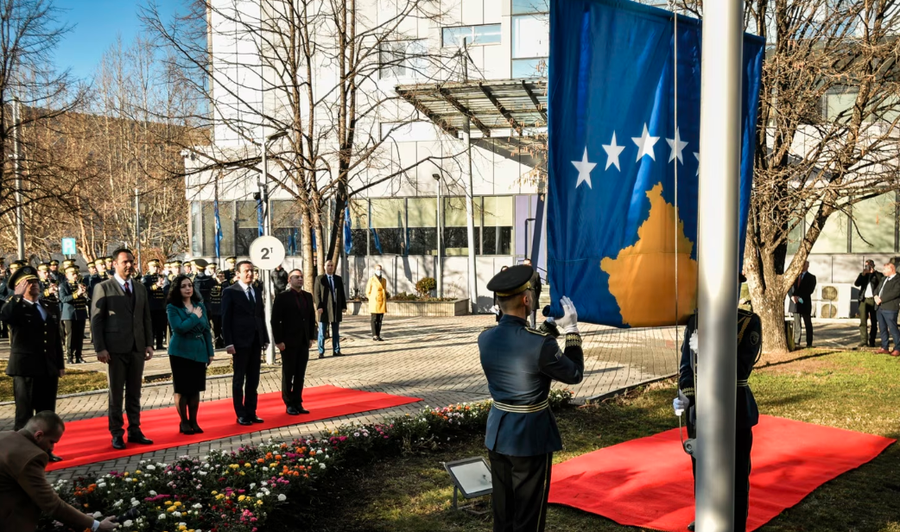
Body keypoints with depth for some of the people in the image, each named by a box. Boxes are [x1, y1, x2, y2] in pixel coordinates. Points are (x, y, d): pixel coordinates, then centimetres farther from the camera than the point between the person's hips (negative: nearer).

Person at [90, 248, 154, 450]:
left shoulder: (140, 288, 12)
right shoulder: (103, 288, -2)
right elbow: (96, 320, -5)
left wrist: (149, 344, 6)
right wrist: (100, 348, -11)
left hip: (137, 348, 4)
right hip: (116, 348, -4)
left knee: (134, 393, 10)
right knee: (116, 393, 4)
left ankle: (134, 431, 18)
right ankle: (117, 433, 13)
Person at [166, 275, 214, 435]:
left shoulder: (200, 305, 7)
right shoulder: (172, 307, -7)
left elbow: (206, 330, 10)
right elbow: (179, 328, -20)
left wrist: (210, 352, 8)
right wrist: (195, 317, -13)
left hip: (199, 352, 4)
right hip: (181, 352, -4)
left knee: (195, 388, 9)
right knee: (182, 389, 3)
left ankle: (193, 421, 19)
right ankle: (183, 422, 15)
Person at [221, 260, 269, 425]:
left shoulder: (257, 291, 13)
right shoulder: (230, 292, -4)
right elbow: (225, 319, -8)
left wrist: (265, 338, 9)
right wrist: (228, 343, -14)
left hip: (256, 341, 5)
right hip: (240, 341, -5)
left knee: (253, 379, 9)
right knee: (239, 379, 5)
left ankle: (251, 412, 18)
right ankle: (241, 414, 12)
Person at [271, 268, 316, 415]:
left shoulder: (308, 296, 10)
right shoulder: (282, 297, -7)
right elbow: (275, 321, -10)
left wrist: (311, 337, 8)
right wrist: (279, 341, -14)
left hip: (304, 342, 5)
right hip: (289, 342, -5)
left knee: (300, 375, 8)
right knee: (288, 374, 5)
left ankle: (298, 403, 16)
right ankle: (289, 404, 13)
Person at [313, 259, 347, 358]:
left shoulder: (338, 279, 12)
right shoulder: (319, 279, 2)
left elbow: (342, 294, 11)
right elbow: (316, 294, -3)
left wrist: (344, 306, 4)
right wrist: (319, 307, -13)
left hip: (336, 308, 3)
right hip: (324, 309, -3)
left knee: (336, 332, 8)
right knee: (322, 332, 1)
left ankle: (336, 351, 14)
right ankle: (321, 352, 6)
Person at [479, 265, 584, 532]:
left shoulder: (486, 338, -4)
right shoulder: (540, 344, -23)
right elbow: (574, 375, -7)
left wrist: (552, 326, 17)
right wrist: (571, 330, 0)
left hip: (497, 433, 6)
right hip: (530, 437, -6)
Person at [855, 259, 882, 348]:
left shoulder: (878, 274, 6)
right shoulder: (862, 274, 14)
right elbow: (857, 284, -2)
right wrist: (863, 274, -9)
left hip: (874, 300, -2)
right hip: (864, 300, 2)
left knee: (874, 322, 4)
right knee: (863, 321, -5)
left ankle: (872, 341, 9)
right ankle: (863, 341, -8)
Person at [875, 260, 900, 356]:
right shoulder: (884, 279, 19)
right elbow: (878, 288, 21)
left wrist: (881, 299, -17)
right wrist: (876, 296, -1)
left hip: (890, 309, -8)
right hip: (880, 308, 8)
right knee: (883, 328, 12)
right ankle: (884, 348, 19)